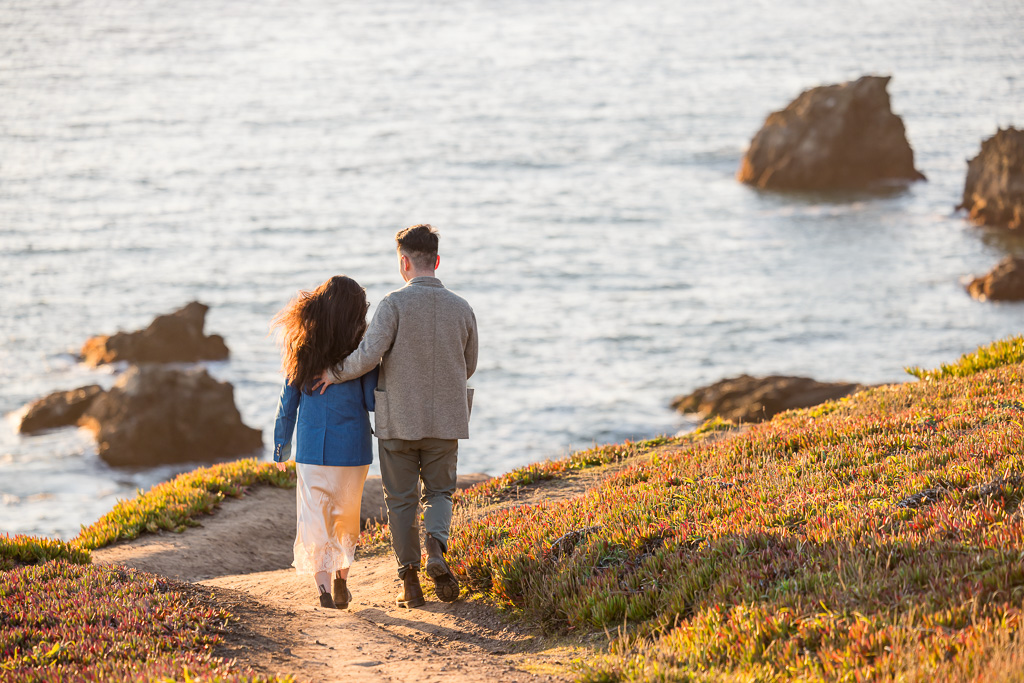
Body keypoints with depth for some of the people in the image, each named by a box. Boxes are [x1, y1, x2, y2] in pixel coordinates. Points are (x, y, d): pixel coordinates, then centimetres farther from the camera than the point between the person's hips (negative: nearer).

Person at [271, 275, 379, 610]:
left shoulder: (303, 347, 0)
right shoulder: (361, 350, -7)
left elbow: (288, 402, 5)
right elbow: (373, 401, -5)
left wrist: (281, 447, 13)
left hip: (312, 447, 1)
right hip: (352, 447, -1)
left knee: (315, 518, 4)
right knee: (346, 515, 18)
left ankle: (323, 584, -8)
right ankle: (342, 579, 17)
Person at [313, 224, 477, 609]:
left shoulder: (395, 304, -12)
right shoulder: (462, 309, -1)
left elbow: (369, 354, -23)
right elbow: (468, 368, 10)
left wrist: (335, 374, -6)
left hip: (399, 420, -2)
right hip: (445, 421, 2)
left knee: (401, 501, 10)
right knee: (439, 493, 16)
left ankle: (410, 583, 9)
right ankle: (436, 547, -13)